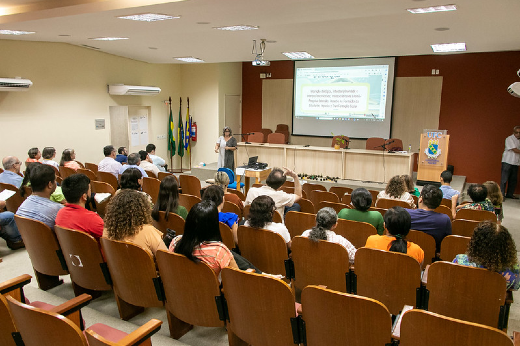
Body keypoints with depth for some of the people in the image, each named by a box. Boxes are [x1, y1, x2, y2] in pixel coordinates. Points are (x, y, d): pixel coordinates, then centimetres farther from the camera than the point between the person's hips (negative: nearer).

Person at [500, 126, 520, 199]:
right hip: (508, 162, -7)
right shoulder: (509, 139, -7)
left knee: (513, 179, 9)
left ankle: (510, 194, 17)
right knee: (504, 179, -7)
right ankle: (501, 194, -5)